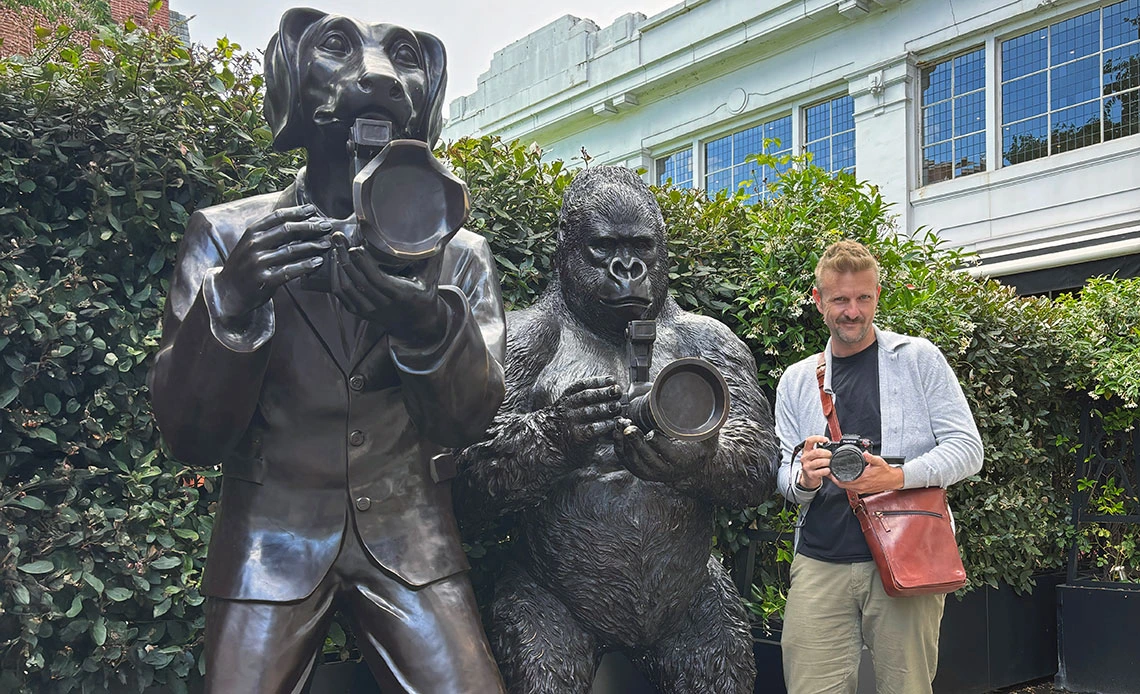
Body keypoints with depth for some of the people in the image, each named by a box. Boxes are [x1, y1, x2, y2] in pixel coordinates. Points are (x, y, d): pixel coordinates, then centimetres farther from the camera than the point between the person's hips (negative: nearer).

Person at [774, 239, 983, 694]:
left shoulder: (919, 358, 6)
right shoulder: (797, 380, 13)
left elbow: (968, 450, 0)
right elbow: (784, 478, 14)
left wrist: (898, 477, -17)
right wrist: (804, 477, -11)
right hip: (820, 562, 2)